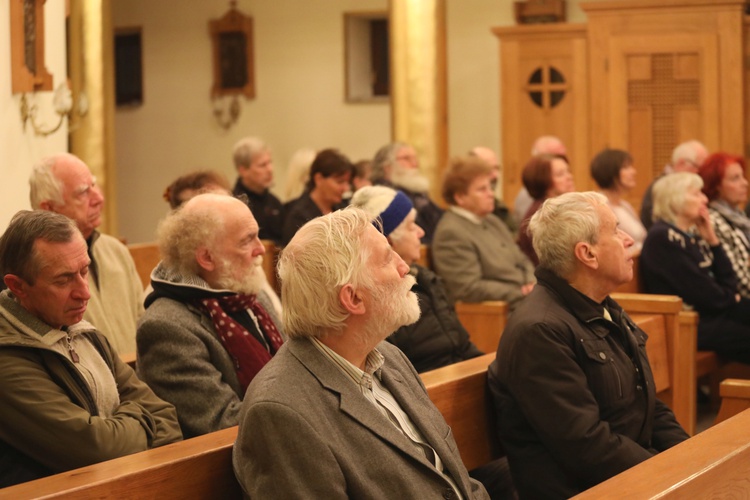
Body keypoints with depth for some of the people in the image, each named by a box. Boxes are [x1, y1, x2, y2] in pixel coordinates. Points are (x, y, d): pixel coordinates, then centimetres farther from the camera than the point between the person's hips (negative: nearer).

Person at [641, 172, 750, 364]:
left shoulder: (693, 233, 15)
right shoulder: (663, 237, -11)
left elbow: (727, 282, 10)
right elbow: (700, 291, -15)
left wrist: (712, 240, 2)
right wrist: (732, 300, 0)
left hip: (711, 313, 8)